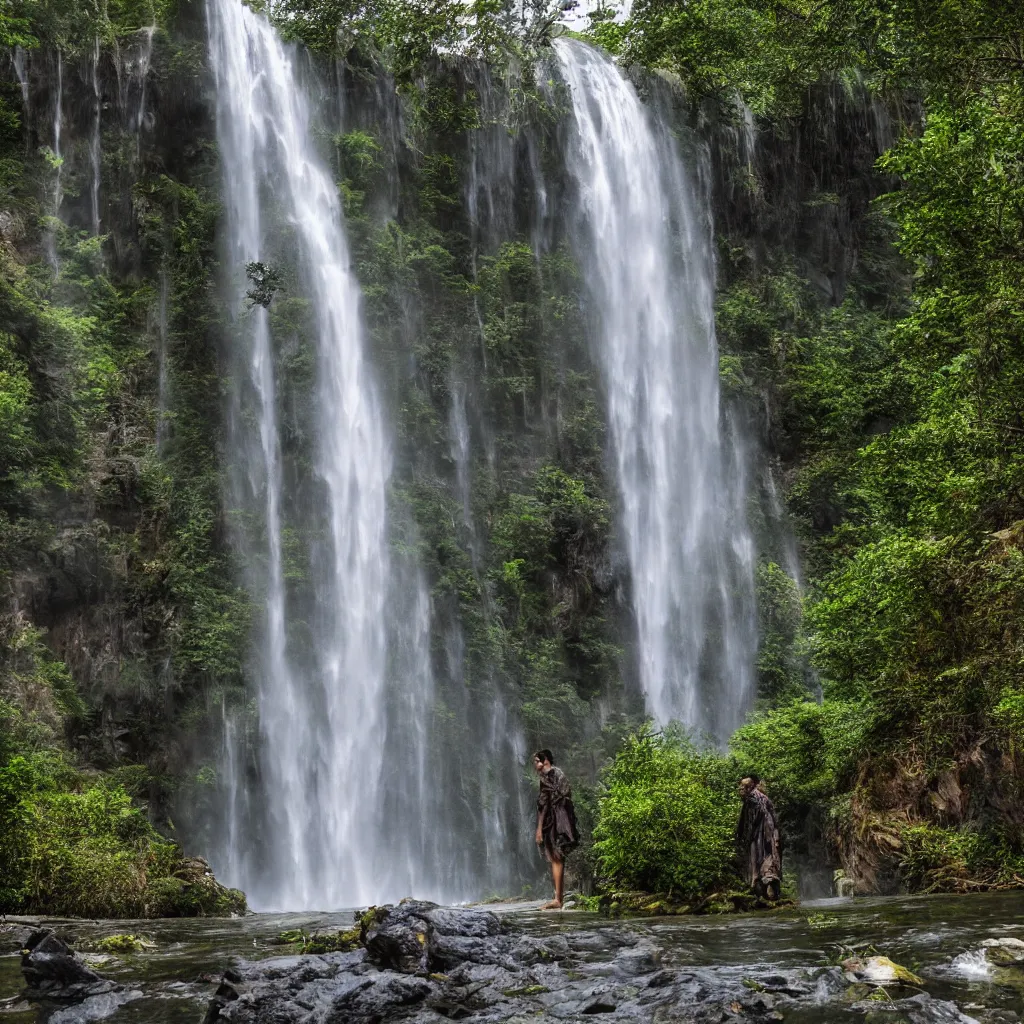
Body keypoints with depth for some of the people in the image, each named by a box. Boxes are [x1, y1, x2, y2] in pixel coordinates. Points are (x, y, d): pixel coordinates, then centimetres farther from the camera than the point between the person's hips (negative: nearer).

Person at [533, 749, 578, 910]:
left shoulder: (547, 776, -8)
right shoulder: (559, 774, 19)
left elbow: (545, 803, -13)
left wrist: (539, 827, -14)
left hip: (553, 822, -9)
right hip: (564, 821, 9)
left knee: (555, 859, -10)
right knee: (558, 860, 9)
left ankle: (557, 899, -12)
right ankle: (559, 898, 9)